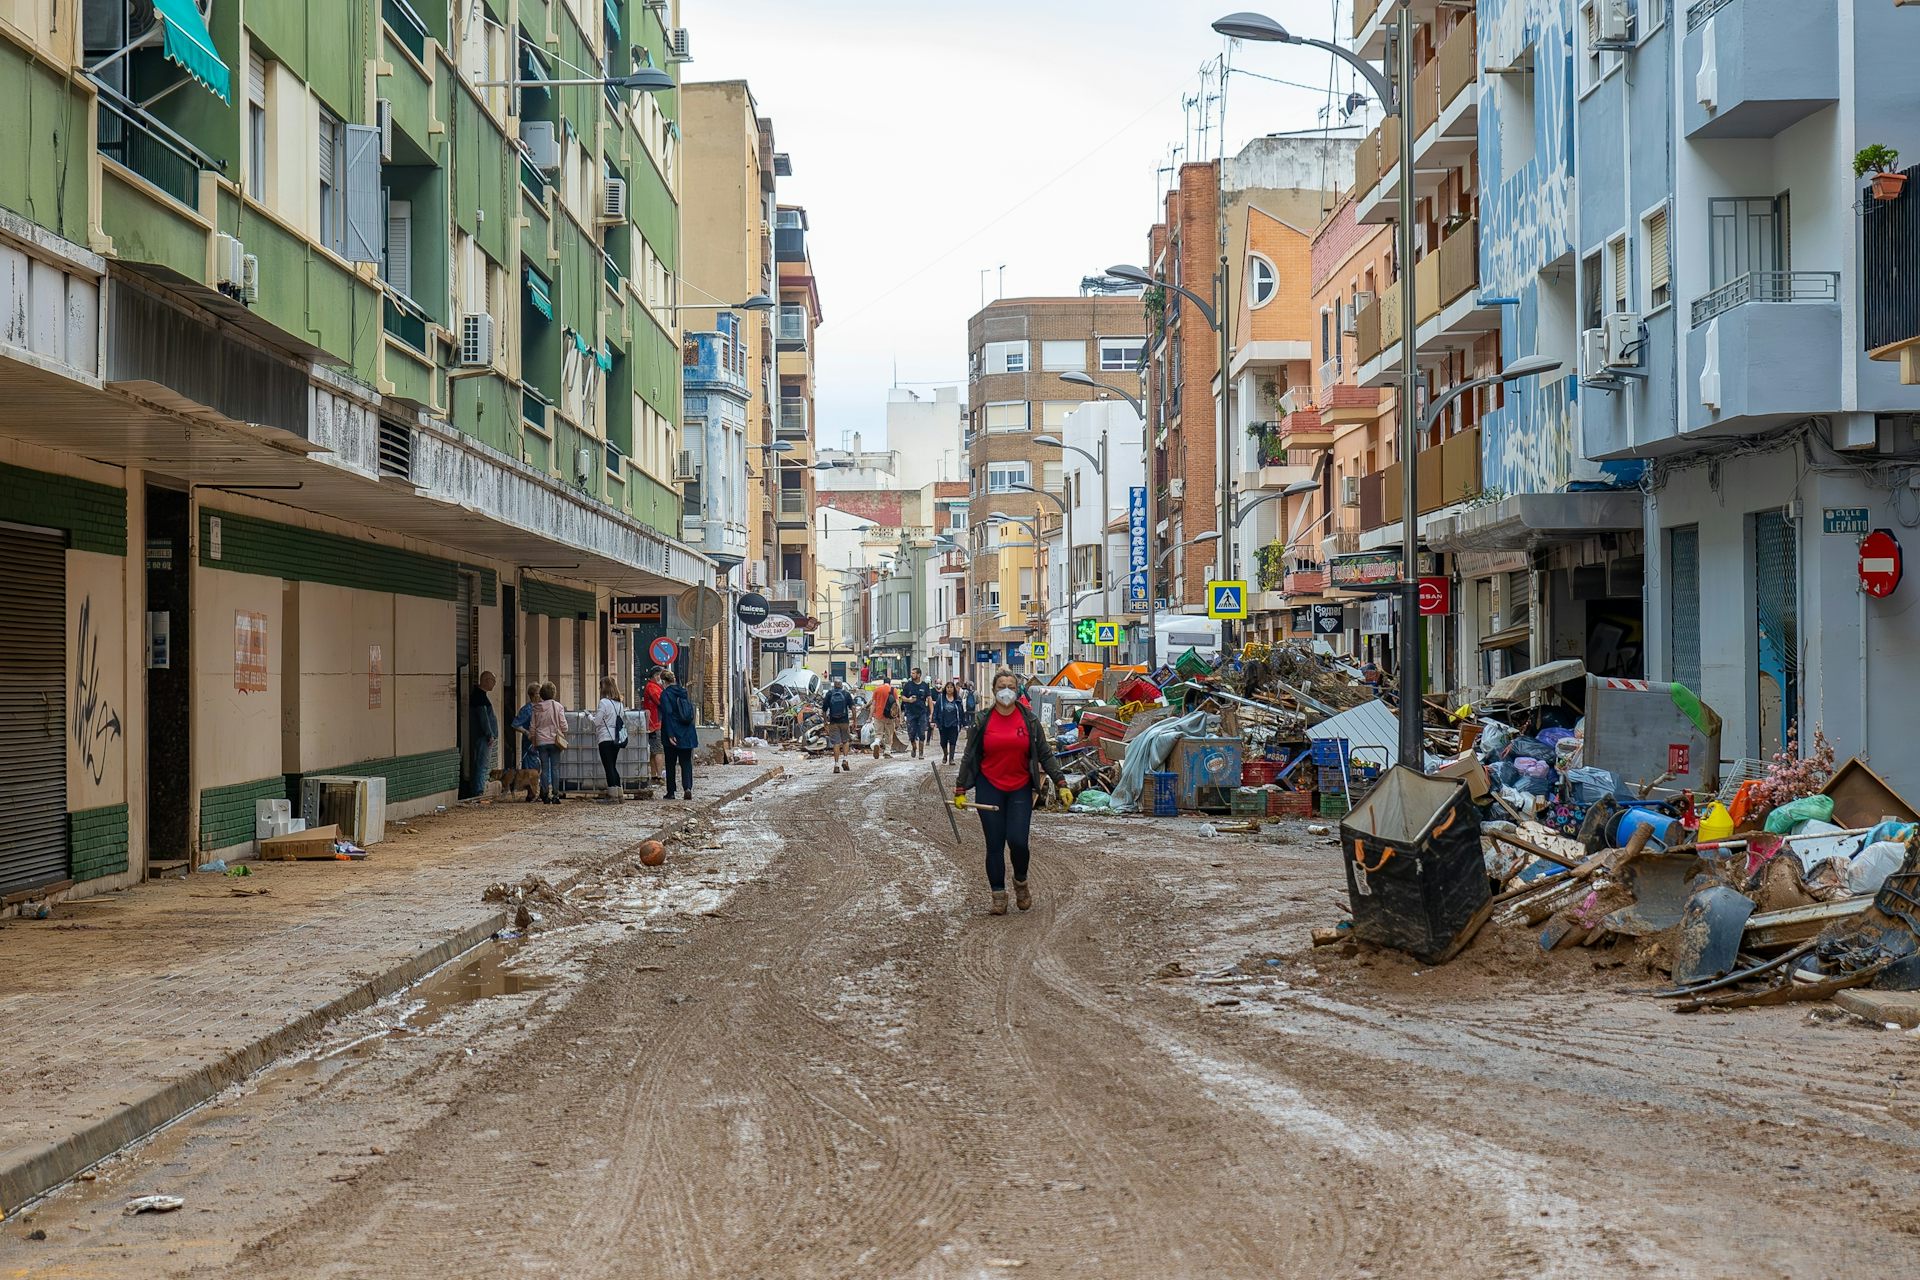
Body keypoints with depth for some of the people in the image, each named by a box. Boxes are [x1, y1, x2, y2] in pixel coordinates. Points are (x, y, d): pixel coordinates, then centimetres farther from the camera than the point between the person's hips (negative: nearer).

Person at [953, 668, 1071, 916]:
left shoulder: (1029, 720, 1)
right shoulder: (983, 721, 0)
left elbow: (1045, 755, 4)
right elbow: (969, 757, 5)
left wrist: (1061, 784, -4)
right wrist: (960, 790, 3)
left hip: (1020, 790, 0)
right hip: (989, 789, 0)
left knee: (1018, 841, -10)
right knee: (995, 845, 1)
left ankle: (1021, 882, 18)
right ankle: (998, 895, 12)